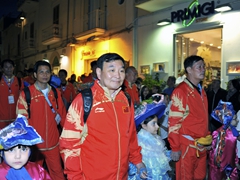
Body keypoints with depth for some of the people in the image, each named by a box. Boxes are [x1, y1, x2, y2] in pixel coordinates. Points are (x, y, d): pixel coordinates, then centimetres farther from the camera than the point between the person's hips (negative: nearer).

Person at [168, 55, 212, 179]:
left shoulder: (201, 91, 11)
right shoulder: (180, 91, -15)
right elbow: (174, 121, -17)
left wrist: (207, 139, 15)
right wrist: (175, 148, -16)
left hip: (202, 145, 8)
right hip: (187, 145, -7)